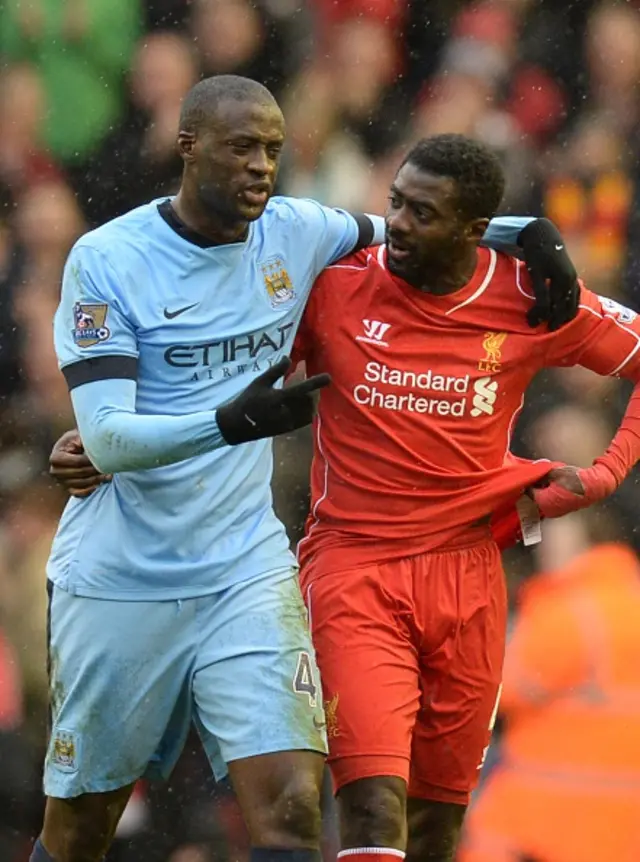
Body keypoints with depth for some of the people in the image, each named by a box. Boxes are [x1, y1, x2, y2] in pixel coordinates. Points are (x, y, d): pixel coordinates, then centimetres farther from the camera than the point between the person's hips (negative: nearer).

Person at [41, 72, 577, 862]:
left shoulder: (297, 234, 2)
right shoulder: (107, 260, -11)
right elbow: (105, 440, -20)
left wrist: (525, 234, 9)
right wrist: (229, 424, -35)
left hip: (245, 574, 3)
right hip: (119, 581, -3)